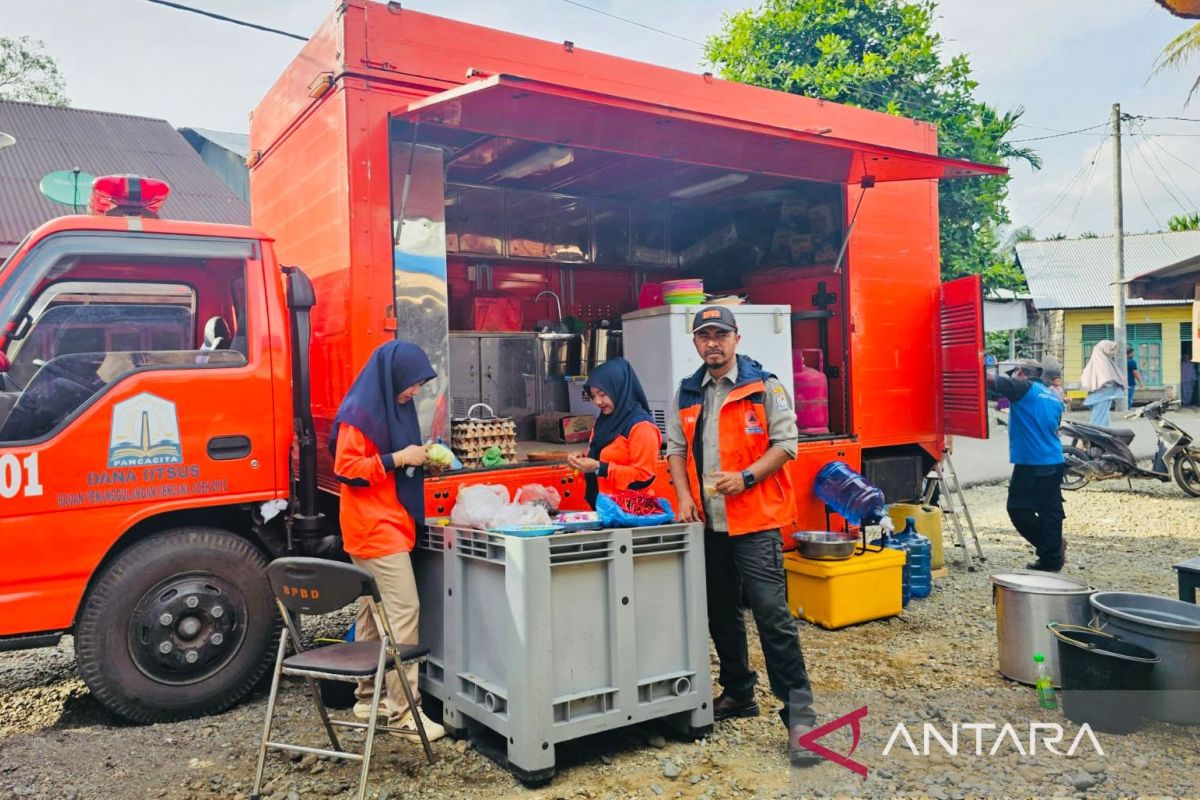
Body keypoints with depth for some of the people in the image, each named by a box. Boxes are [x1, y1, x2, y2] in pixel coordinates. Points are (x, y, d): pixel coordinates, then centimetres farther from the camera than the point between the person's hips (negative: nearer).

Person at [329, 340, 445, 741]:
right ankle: (402, 709, -5)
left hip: (391, 524, 10)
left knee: (374, 611, 15)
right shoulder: (360, 412, -14)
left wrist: (419, 460, 8)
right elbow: (346, 468, -19)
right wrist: (397, 458, -20)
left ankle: (369, 696, 25)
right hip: (373, 527, -10)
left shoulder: (395, 407, 14)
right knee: (403, 610, -11)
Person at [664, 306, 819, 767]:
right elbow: (676, 449, 14)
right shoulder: (687, 394, 13)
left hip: (756, 520, -6)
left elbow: (785, 443, -6)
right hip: (707, 522, 6)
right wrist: (684, 497, 1)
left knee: (772, 614, -10)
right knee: (721, 615, 16)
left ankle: (798, 712, -2)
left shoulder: (764, 387, -3)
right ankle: (738, 694, 32)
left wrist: (746, 477, -19)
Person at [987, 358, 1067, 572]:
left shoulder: (1023, 388, -7)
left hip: (1030, 464, -8)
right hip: (1054, 462, 8)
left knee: (1019, 509, 0)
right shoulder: (1053, 397, 16)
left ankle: (1049, 546, 2)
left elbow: (991, 380, -15)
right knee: (1050, 511, 9)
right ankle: (1052, 559, 13)